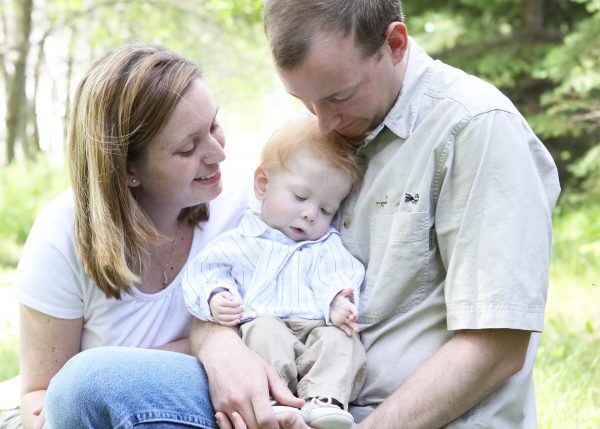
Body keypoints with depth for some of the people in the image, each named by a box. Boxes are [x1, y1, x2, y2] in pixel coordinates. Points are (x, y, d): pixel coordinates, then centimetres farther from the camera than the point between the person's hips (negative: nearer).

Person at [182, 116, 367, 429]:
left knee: (340, 339, -28)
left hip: (317, 326, 2)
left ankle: (324, 400, -45)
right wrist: (215, 297, -11)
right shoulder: (240, 242, 18)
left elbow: (339, 278, 7)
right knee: (264, 330, -34)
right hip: (262, 323, -2)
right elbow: (208, 271, 12)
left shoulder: (327, 246, 24)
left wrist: (338, 302, -17)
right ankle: (274, 402, -46)